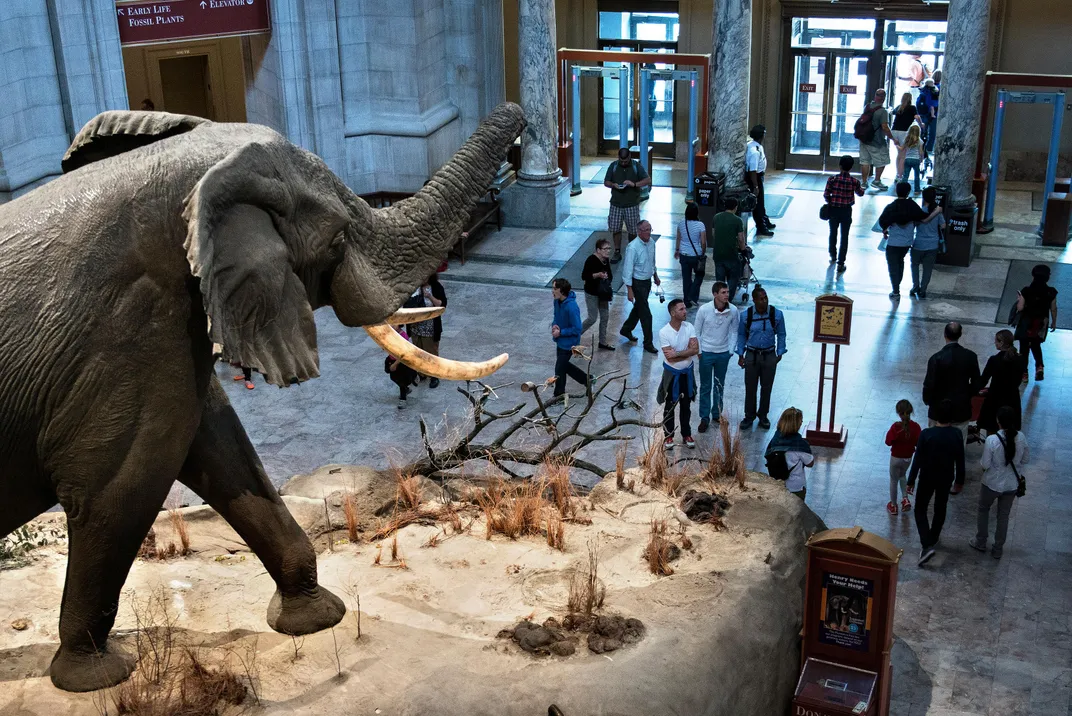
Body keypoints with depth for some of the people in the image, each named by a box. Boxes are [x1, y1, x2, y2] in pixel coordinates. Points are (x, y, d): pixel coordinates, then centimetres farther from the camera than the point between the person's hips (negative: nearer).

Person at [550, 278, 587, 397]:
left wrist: (560, 332, -21)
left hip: (568, 342, -9)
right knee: (564, 365, 23)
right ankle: (587, 379, 40)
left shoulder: (571, 307, -31)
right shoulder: (557, 301, -6)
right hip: (560, 341, 9)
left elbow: (577, 329, -26)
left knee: (559, 369, 4)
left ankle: (559, 396, 24)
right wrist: (554, 325, -6)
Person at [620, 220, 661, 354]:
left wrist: (655, 275, 25)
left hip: (647, 281, 8)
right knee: (646, 314, -3)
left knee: (639, 308, 23)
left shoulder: (651, 242, -2)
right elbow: (628, 269, -22)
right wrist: (630, 290, -23)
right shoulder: (632, 247, -25)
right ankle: (648, 343, 8)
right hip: (637, 283, -8)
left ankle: (626, 330, 44)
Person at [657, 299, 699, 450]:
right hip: (672, 373, -3)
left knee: (686, 406, 17)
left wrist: (677, 353, -25)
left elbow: (696, 349, -17)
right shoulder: (664, 332, -20)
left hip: (687, 372, 3)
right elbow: (670, 358, -23)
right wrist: (687, 352, -16)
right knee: (669, 407, 11)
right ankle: (668, 436, 24)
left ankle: (686, 435, 30)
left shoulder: (689, 327, -9)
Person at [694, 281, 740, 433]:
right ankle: (705, 418, 18)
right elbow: (697, 332, -7)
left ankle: (717, 414, 33)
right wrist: (699, 351, -7)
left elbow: (734, 331, 2)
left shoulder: (733, 310, -13)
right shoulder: (704, 309, -19)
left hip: (723, 353, 2)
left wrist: (730, 350, -1)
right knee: (705, 387, 8)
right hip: (706, 353, -2)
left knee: (720, 386, 17)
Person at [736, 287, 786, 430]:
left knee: (766, 387, 12)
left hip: (769, 356, 0)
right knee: (750, 387, 8)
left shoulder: (777, 314, -11)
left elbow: (781, 335, 1)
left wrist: (780, 353, 1)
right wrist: (740, 355, 1)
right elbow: (741, 335, 2)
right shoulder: (746, 315, -10)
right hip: (752, 355, 0)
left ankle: (763, 416, 28)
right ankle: (749, 416, 23)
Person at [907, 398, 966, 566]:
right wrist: (959, 481, 11)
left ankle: (927, 545, -4)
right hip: (946, 479, 3)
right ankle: (932, 539, 42)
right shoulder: (957, 435, -15)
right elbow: (960, 461, -4)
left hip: (927, 478, -3)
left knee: (920, 510, 10)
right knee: (940, 509, 24)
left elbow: (917, 460, -17)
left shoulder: (926, 434, -22)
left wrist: (911, 481, -5)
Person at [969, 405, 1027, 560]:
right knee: (1004, 516, 20)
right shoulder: (1021, 438, -14)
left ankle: (980, 542, 37)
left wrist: (982, 462, 1)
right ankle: (998, 549, 31)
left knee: (983, 510, 24)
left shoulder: (992, 440, -27)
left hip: (992, 483, -3)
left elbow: (985, 464, -19)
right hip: (1012, 484, 4)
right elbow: (1024, 459, 1)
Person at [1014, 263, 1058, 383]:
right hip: (1042, 324, 3)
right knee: (1036, 345, 27)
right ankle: (1039, 366, 7)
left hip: (1027, 324, -3)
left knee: (1024, 348, 14)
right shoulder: (1051, 292, -14)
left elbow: (1020, 308, -18)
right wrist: (1054, 322, 13)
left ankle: (1024, 374, 20)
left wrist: (1019, 299, 3)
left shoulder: (1026, 291, -21)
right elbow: (1053, 309, -3)